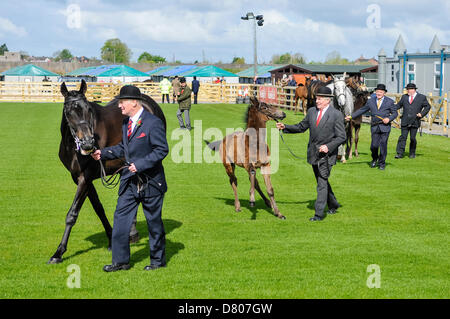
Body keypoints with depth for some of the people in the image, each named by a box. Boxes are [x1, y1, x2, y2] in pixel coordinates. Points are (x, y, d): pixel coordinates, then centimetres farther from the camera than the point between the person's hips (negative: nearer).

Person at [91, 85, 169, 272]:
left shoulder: (153, 123, -16)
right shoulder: (126, 123, 10)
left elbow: (162, 150, -18)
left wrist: (140, 164, -24)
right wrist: (103, 153, 10)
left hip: (150, 181, -8)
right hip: (130, 181, 8)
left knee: (154, 222, 6)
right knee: (121, 218, 4)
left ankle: (158, 260, 20)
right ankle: (121, 260, 12)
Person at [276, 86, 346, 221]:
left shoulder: (336, 115, -11)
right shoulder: (311, 111, 6)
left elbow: (341, 137, -10)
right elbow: (301, 127, 16)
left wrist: (328, 146, -22)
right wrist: (285, 127, 5)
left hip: (327, 154, -6)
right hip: (313, 153, 6)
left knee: (322, 183, -9)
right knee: (322, 181, 18)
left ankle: (319, 213, -6)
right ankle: (333, 205, 36)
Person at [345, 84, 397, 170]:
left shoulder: (390, 101, 4)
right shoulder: (370, 101, 10)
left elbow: (395, 113, 7)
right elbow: (362, 110, 15)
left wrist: (389, 119, -12)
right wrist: (351, 116, 12)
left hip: (385, 126, -2)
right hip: (374, 126, 2)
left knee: (383, 145, -2)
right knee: (374, 145, -4)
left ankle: (382, 163, 14)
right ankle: (374, 159, 26)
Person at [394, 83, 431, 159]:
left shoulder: (422, 97, 4)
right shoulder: (404, 97, 13)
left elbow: (428, 106, 9)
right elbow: (399, 105, 16)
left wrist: (422, 114, -6)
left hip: (415, 122, -2)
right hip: (405, 122, 2)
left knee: (412, 138, 3)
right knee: (403, 137, -3)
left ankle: (412, 153, 18)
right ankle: (400, 153, -2)